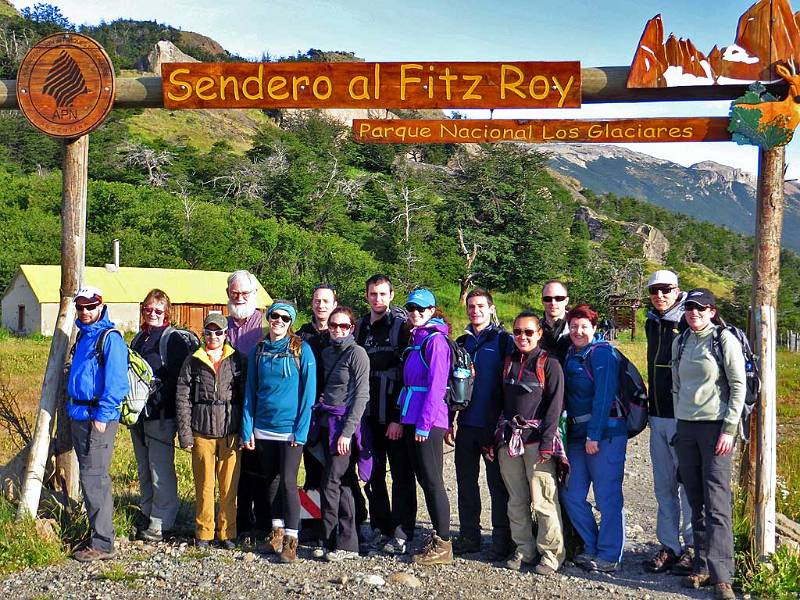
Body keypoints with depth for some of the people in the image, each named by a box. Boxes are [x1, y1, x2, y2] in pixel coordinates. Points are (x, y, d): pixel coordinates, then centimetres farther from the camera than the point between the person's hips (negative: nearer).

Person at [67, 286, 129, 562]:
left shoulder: (110, 338, -12)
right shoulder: (83, 335, 15)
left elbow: (115, 381, -18)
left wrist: (102, 415, -20)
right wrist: (73, 409, 19)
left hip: (97, 417, -9)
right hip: (79, 415, 9)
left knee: (94, 479, -8)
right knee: (91, 477, 15)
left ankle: (102, 544, -3)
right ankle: (98, 532, 25)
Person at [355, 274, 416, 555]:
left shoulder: (402, 326, -7)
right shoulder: (362, 326, 12)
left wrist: (400, 418, -15)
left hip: (396, 416, -6)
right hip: (369, 415, 6)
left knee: (402, 476, 1)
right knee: (373, 475, 12)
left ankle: (401, 534, 5)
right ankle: (380, 528, 23)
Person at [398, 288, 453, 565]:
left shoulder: (435, 340, -10)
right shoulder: (416, 339, 17)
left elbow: (436, 385, -16)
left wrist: (424, 423, -19)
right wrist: (405, 420, 17)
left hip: (428, 422, -9)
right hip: (412, 421, 9)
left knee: (432, 481, -5)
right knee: (424, 479, 12)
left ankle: (443, 545, 1)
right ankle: (437, 536, 21)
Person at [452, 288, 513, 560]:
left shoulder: (503, 340, -2)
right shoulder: (461, 343, 14)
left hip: (493, 425, -5)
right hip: (466, 425, 5)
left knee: (497, 482, 2)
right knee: (466, 481, 10)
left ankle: (501, 539, 9)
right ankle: (469, 535, 20)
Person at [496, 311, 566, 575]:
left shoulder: (549, 364, -2)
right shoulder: (508, 362, 14)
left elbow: (555, 405, -7)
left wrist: (546, 443, -13)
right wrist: (494, 437, 10)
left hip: (537, 439, -5)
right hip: (509, 439, 5)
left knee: (543, 500, -7)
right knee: (516, 500, 8)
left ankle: (551, 553, 2)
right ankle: (524, 550, 17)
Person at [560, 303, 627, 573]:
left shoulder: (602, 352, -8)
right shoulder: (571, 355, 15)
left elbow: (604, 396, -15)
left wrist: (594, 435, -18)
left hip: (605, 433, -8)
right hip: (577, 434, 8)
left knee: (607, 497, -1)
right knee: (572, 495, 9)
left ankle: (609, 556, 9)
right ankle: (592, 548, 23)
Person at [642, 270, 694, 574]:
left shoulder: (689, 322, -10)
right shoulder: (652, 323, 13)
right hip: (658, 416, 7)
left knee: (688, 485, 0)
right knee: (664, 486, 11)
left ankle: (693, 547, 9)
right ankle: (669, 546, 18)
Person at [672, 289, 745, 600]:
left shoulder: (725, 339, -4)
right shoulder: (680, 343, 12)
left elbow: (738, 386, -7)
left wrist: (729, 429, -12)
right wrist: (679, 424, 13)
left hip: (715, 426, -5)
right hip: (685, 428, 5)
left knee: (716, 504, -9)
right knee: (696, 502, 7)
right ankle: (702, 566, 14)